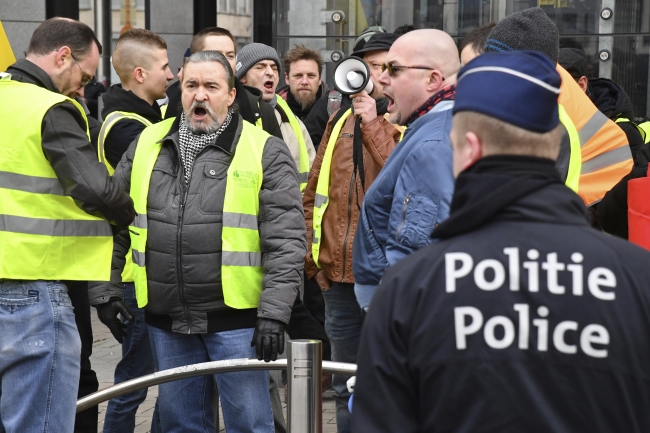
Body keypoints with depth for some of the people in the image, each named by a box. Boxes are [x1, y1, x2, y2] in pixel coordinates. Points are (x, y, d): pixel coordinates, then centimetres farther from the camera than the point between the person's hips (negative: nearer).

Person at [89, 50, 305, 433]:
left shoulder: (265, 152, -4)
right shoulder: (147, 145, 9)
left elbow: (286, 240, -9)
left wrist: (274, 313, -16)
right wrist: (107, 290, 9)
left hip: (235, 318, -4)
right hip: (166, 319, 4)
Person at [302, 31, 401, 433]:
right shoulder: (342, 121, 13)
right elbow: (314, 193, 18)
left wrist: (373, 124, -19)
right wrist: (309, 253, 11)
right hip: (339, 273, 6)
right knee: (347, 387, 16)